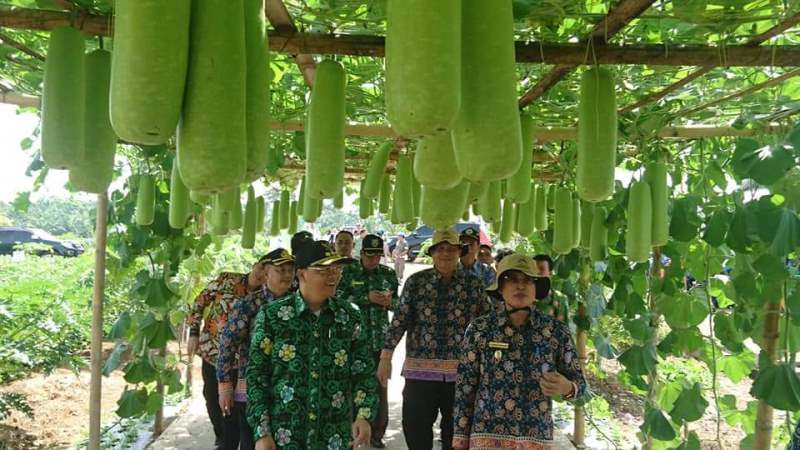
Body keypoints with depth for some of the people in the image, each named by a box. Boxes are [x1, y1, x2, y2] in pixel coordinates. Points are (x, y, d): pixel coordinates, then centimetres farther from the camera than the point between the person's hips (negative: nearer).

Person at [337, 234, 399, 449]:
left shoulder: (389, 274, 8)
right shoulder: (348, 272, 1)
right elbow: (339, 299, -9)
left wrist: (389, 302, -10)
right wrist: (367, 298, -18)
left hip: (381, 339, 2)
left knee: (380, 386, 5)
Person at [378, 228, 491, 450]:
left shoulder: (474, 284, 4)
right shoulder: (416, 281, 2)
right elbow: (400, 319, -1)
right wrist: (386, 357, -7)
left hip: (461, 371, 1)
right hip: (419, 369, 0)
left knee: (457, 432, 11)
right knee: (415, 428, 5)